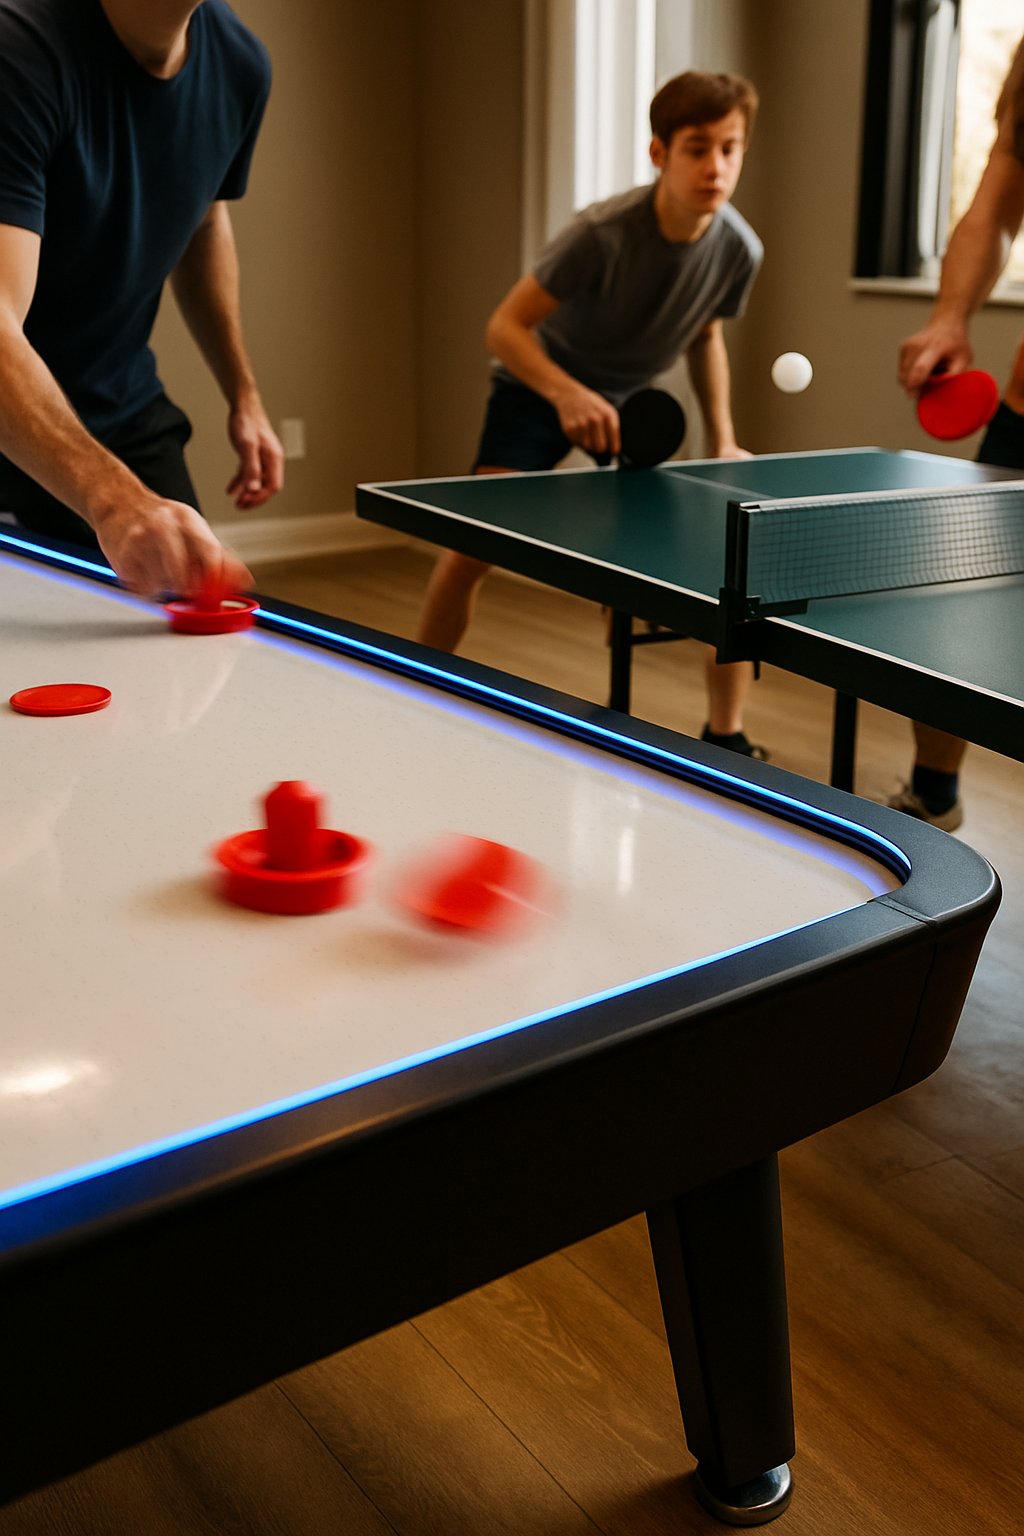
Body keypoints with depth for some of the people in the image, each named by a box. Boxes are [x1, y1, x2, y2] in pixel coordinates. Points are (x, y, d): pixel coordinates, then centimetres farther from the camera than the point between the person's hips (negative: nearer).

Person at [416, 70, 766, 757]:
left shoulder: (739, 250, -15)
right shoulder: (603, 233, -31)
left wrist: (723, 437, -2)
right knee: (469, 552, -16)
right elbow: (505, 327, -25)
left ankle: (725, 736, 6)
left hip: (630, 404, 4)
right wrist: (568, 393, -42)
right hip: (539, 391, -4)